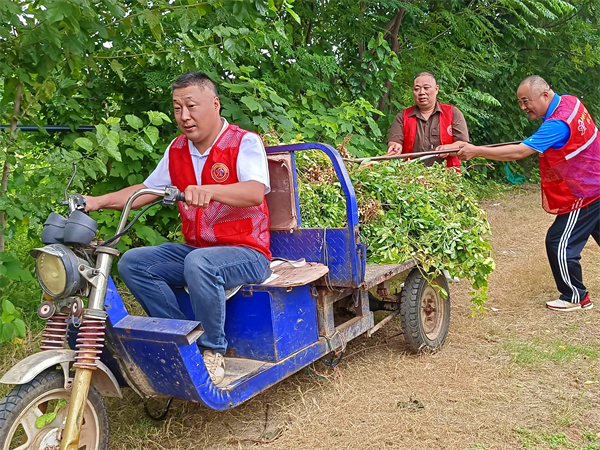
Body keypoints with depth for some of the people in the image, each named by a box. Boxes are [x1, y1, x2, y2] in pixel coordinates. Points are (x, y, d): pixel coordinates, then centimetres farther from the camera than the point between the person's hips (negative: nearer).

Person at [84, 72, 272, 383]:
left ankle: (212, 350, -17)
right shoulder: (177, 150, 12)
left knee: (199, 263, -37)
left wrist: (208, 190, -44)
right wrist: (99, 201, 3)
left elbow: (255, 192, -27)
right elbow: (146, 190, 17)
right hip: (195, 249, 7)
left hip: (246, 252, -7)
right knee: (132, 262, -11)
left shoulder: (244, 142, -9)